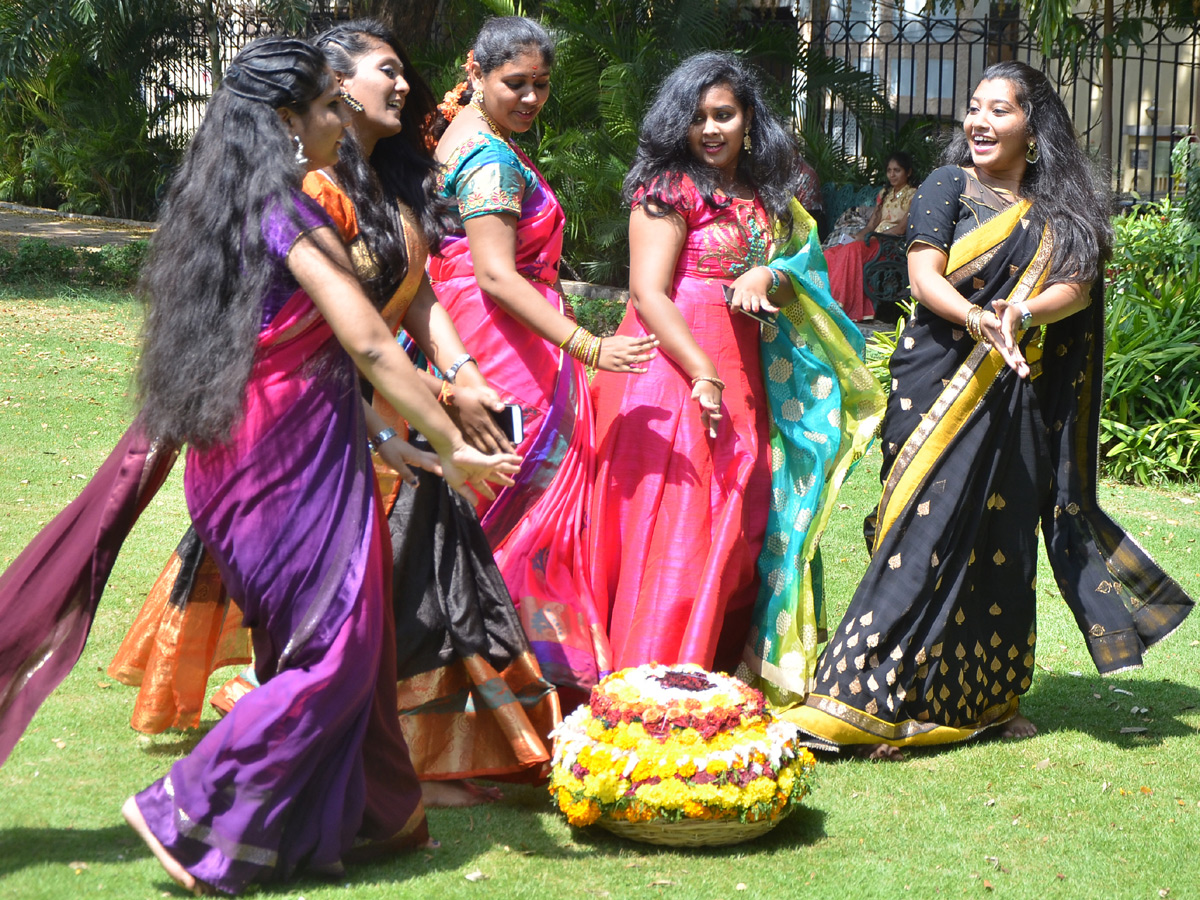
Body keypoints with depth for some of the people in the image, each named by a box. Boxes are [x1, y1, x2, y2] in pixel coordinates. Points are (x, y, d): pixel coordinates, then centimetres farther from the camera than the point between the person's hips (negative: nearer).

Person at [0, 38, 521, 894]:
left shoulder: (217, 211, 12)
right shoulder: (291, 217, -15)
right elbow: (369, 345, -18)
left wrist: (380, 440, 18)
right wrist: (455, 448, -12)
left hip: (236, 458, 9)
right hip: (296, 463, -9)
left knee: (317, 641, 15)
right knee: (336, 653, -3)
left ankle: (370, 816, 23)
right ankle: (190, 815, -4)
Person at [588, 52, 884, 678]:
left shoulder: (764, 198, 17)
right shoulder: (670, 188, -3)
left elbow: (800, 278, 18)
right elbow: (647, 293, -11)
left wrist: (768, 277, -7)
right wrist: (704, 376, -19)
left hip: (738, 377, 7)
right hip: (674, 366, -7)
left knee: (733, 531, 7)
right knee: (673, 531, -9)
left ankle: (714, 680, 15)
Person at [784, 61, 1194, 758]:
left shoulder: (1063, 209, 11)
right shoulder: (948, 187, 3)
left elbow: (1077, 287, -2)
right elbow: (925, 275, -9)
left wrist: (1023, 314, -23)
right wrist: (978, 320, -27)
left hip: (1017, 398, 3)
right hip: (940, 383, -3)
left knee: (1006, 540, 7)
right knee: (928, 535, -8)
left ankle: (993, 694, 20)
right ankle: (885, 699, -6)